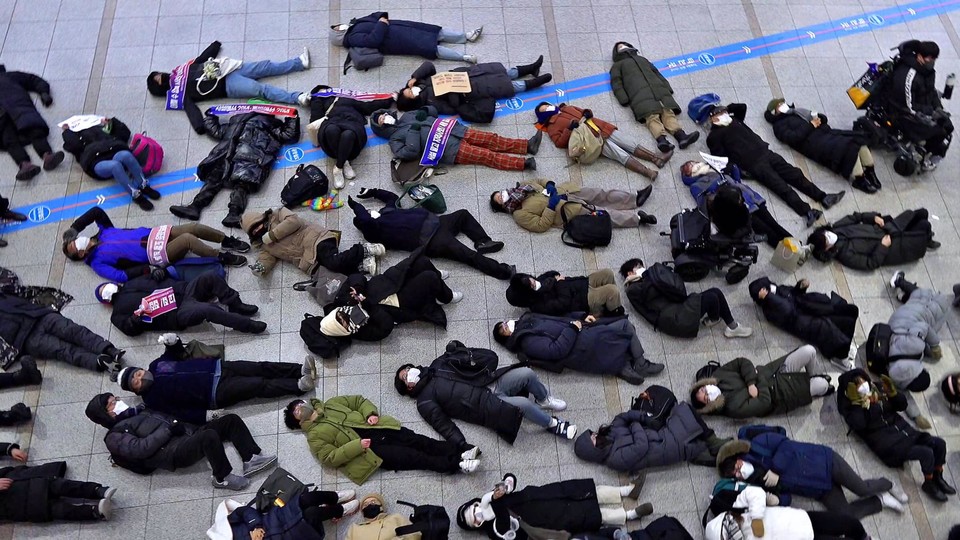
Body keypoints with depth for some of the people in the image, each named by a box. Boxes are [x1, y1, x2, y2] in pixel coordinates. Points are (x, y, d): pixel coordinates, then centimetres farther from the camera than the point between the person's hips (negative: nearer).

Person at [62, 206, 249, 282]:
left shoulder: (103, 232, 18)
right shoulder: (97, 263, -2)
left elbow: (97, 211, 11)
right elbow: (121, 276, -14)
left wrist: (73, 228, 10)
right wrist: (148, 269, -23)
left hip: (153, 234, 7)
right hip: (155, 255, -7)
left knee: (194, 227, -14)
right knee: (188, 239, -29)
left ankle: (227, 241, 1)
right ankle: (223, 258, -17)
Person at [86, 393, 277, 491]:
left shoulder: (138, 411, 31)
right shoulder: (115, 437, 6)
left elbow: (168, 419, 30)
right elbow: (141, 448, -13)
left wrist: (181, 425, 8)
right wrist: (168, 429, -13)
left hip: (187, 435, 9)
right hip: (173, 452, -9)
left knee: (231, 420, -7)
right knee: (210, 436, -36)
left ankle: (252, 459, -13)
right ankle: (222, 478, -18)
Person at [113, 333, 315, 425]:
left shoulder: (156, 365, 12)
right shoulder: (153, 399, -5)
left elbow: (178, 353, 24)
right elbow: (180, 414, -12)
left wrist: (172, 342, 1)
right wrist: (207, 418, -23)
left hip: (217, 367, 6)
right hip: (216, 393, -6)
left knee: (261, 368, -10)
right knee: (260, 386, -19)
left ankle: (301, 370, -11)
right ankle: (300, 385, -19)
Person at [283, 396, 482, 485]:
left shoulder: (330, 404, 19)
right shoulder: (314, 435, 4)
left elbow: (359, 400, 21)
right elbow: (330, 457, -7)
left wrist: (371, 413, 0)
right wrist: (357, 446, -19)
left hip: (378, 429, 5)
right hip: (370, 449, -5)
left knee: (417, 441, -14)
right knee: (410, 456, -18)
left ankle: (458, 453, -21)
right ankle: (455, 465, -22)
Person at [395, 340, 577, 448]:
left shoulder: (438, 365, 17)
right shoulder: (425, 401, 1)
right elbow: (444, 425, -10)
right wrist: (463, 446, -22)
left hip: (490, 383, 6)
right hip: (487, 405, -6)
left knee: (526, 373, -16)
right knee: (523, 404, -29)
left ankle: (544, 400, 13)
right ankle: (552, 425, -3)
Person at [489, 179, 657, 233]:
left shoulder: (521, 187, 7)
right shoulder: (520, 215, -13)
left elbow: (540, 181, 18)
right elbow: (541, 225, -18)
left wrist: (550, 186, -3)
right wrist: (551, 205, -24)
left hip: (566, 192, 7)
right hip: (567, 210, -7)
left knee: (603, 195, 6)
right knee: (604, 214, -7)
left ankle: (635, 199, 18)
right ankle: (637, 217, 2)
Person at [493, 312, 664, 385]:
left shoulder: (527, 320, 15)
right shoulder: (527, 343, -12)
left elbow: (560, 320, 20)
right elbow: (557, 349, -22)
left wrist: (582, 317, 9)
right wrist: (573, 328, -15)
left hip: (581, 334, 9)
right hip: (583, 347, -9)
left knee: (624, 325, 0)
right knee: (625, 325, -8)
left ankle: (624, 365, 1)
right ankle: (641, 366, 4)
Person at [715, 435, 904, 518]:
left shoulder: (760, 444, -18)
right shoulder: (759, 484, -5)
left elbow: (787, 445, -21)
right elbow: (786, 498, -7)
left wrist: (776, 471, -23)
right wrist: (776, 501, -29)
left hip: (824, 461, -4)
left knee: (863, 489, -8)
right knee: (845, 514, -8)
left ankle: (887, 485, 29)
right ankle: (882, 500, 19)